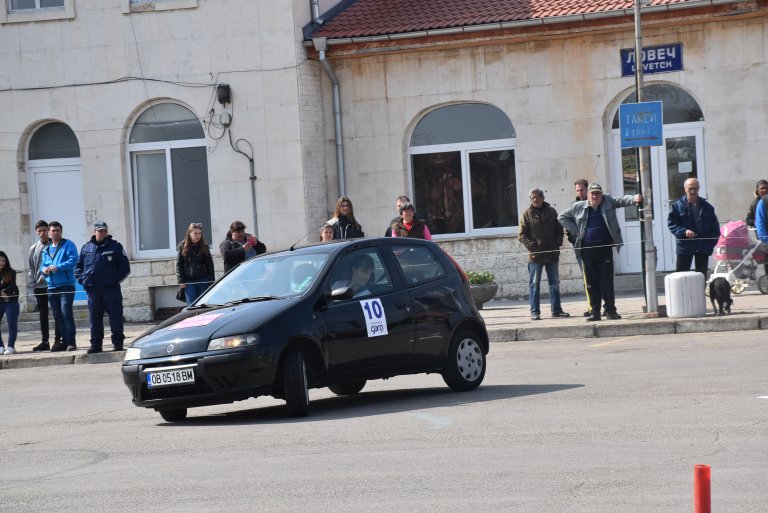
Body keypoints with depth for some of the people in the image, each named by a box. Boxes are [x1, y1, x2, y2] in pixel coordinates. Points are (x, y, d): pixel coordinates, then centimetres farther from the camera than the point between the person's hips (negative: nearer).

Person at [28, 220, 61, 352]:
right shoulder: (34, 248, 11)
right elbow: (31, 268, 12)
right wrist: (31, 284, 3)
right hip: (39, 286, 4)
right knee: (43, 315, 7)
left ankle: (58, 340, 5)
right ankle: (45, 342, 11)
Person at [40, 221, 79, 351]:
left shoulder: (68, 245, 0)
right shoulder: (46, 249, 20)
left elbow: (73, 260, -13)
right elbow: (42, 265, 22)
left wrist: (57, 267, -21)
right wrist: (44, 269, -3)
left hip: (66, 285, -7)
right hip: (51, 286, 7)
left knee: (66, 313, -13)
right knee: (57, 316, 8)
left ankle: (70, 341, -13)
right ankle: (64, 341, 14)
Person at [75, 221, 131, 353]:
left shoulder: (115, 246, 3)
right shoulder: (86, 248, 11)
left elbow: (125, 268, 4)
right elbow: (78, 267, 20)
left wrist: (115, 279, -7)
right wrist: (82, 279, 5)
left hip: (111, 289, -3)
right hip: (93, 290, 3)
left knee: (115, 317, -2)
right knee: (95, 319, 7)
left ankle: (118, 343, 4)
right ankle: (96, 345, 13)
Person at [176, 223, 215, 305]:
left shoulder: (204, 247, 5)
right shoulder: (183, 247, 3)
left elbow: (210, 265, 5)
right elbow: (179, 265, 2)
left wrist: (211, 281, -1)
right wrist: (181, 281, -5)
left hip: (203, 281, 1)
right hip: (189, 282, -1)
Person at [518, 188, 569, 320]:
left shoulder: (551, 212, 8)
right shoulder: (527, 214, 0)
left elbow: (559, 230, 12)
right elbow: (521, 234, -3)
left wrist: (557, 243, -2)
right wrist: (531, 245, -15)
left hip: (552, 254, 3)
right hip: (535, 255, -3)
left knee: (554, 283, 9)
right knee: (534, 284, 0)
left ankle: (556, 310, 16)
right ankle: (535, 312, 3)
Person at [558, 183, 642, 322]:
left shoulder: (608, 202, 5)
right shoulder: (578, 207, 6)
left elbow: (621, 200, -9)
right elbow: (562, 217, 14)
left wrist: (634, 199, -30)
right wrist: (575, 230, 3)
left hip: (605, 248, -1)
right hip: (588, 249, 1)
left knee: (607, 280, -2)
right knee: (591, 282, 3)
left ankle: (610, 310, 5)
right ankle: (594, 311, 8)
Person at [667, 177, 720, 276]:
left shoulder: (707, 207, 7)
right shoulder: (677, 206, 0)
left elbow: (715, 226, 8)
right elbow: (671, 224, -4)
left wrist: (712, 242, -4)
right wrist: (684, 232, -20)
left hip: (703, 247, 2)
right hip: (684, 246, -2)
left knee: (702, 276, 9)